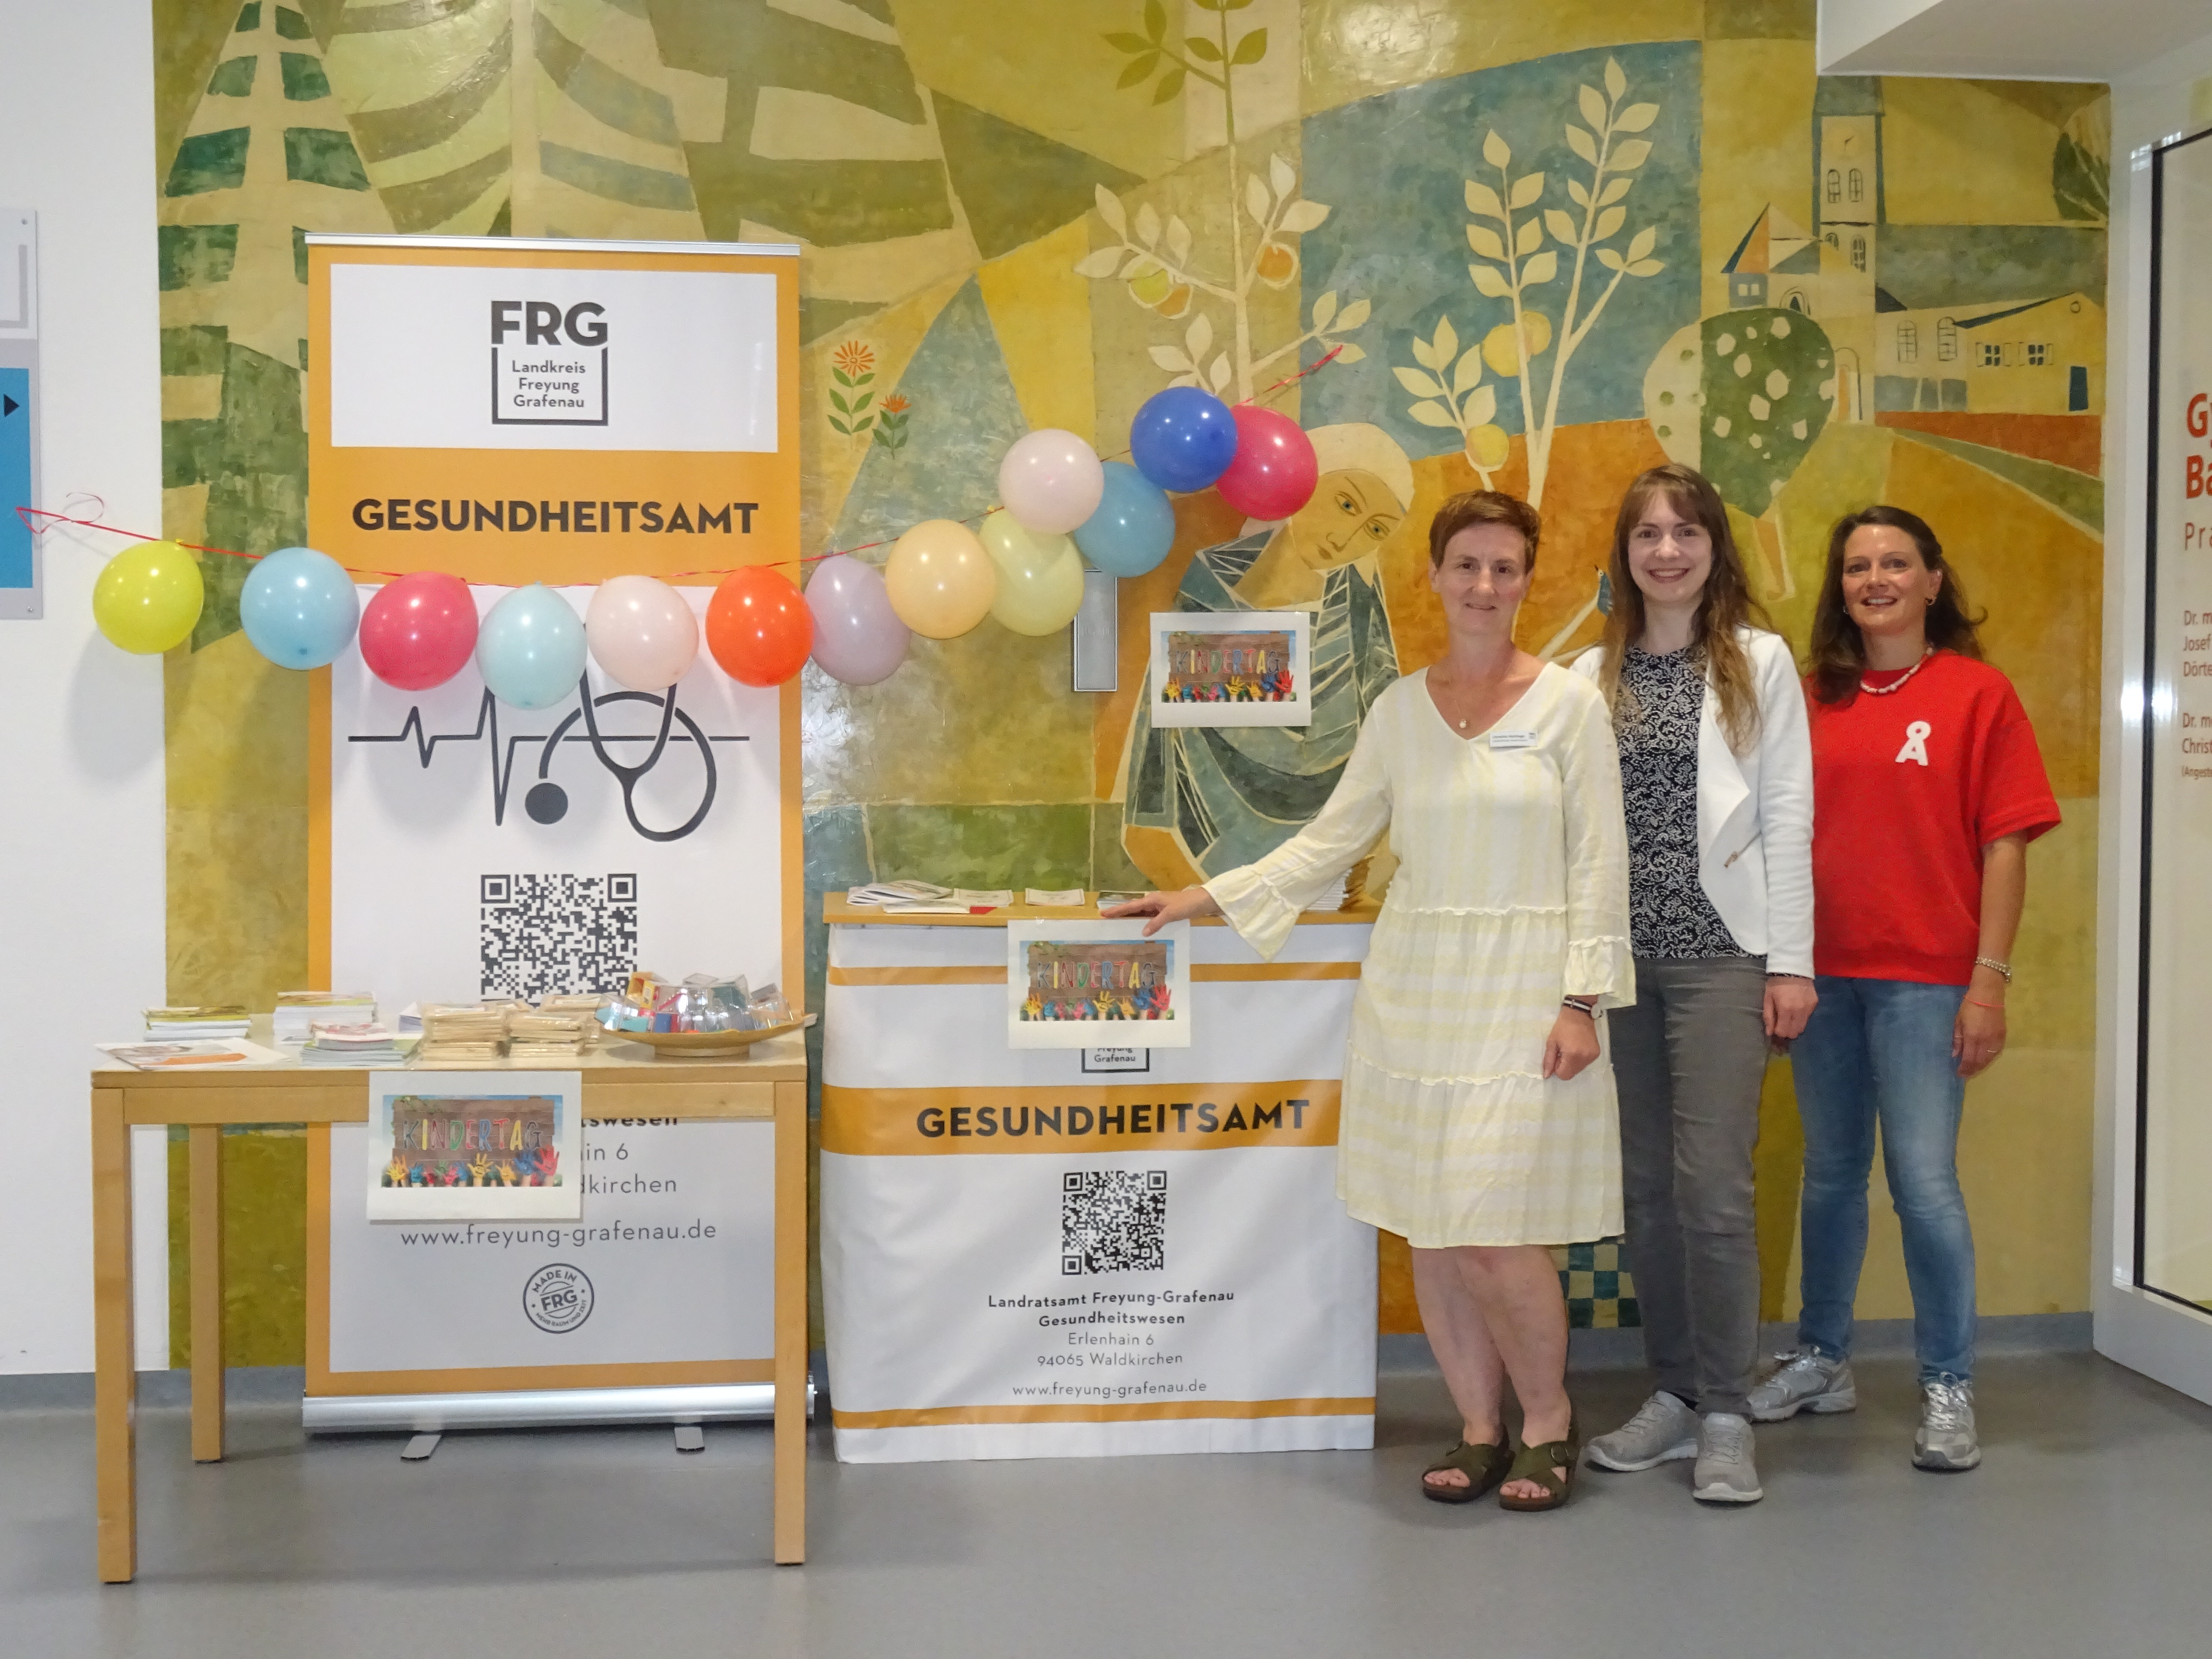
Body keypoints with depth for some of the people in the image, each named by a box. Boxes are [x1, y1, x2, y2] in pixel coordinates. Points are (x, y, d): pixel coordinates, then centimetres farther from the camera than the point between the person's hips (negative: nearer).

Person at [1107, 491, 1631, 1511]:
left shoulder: (1568, 704, 0)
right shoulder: (1400, 709, 10)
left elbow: (1598, 862, -2)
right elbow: (1330, 842, 14)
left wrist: (1583, 999, -9)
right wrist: (1209, 898, 8)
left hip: (1521, 990, -4)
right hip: (1413, 986, 4)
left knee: (1492, 1223, -10)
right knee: (1429, 1228, 4)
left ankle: (1549, 1416, 14)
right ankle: (1480, 1433, 20)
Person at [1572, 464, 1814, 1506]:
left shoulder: (1758, 662, 3)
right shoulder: (1592, 676, 10)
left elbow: (1786, 818, 0)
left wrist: (1790, 962, -5)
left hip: (1719, 952, -3)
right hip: (1618, 953, 3)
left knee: (1712, 1184, -9)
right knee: (1644, 1185, 7)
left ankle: (1727, 1417, 3)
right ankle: (1674, 1393, 20)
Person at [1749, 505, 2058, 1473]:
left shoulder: (1978, 694, -2)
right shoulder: (1812, 700, 7)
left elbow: (2004, 847, -4)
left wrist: (1990, 979, -10)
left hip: (1923, 977, -4)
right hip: (1822, 974, 4)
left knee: (1924, 1181, -6)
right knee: (1831, 1174, 15)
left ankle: (1948, 1389, 9)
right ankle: (1822, 1361, 29)